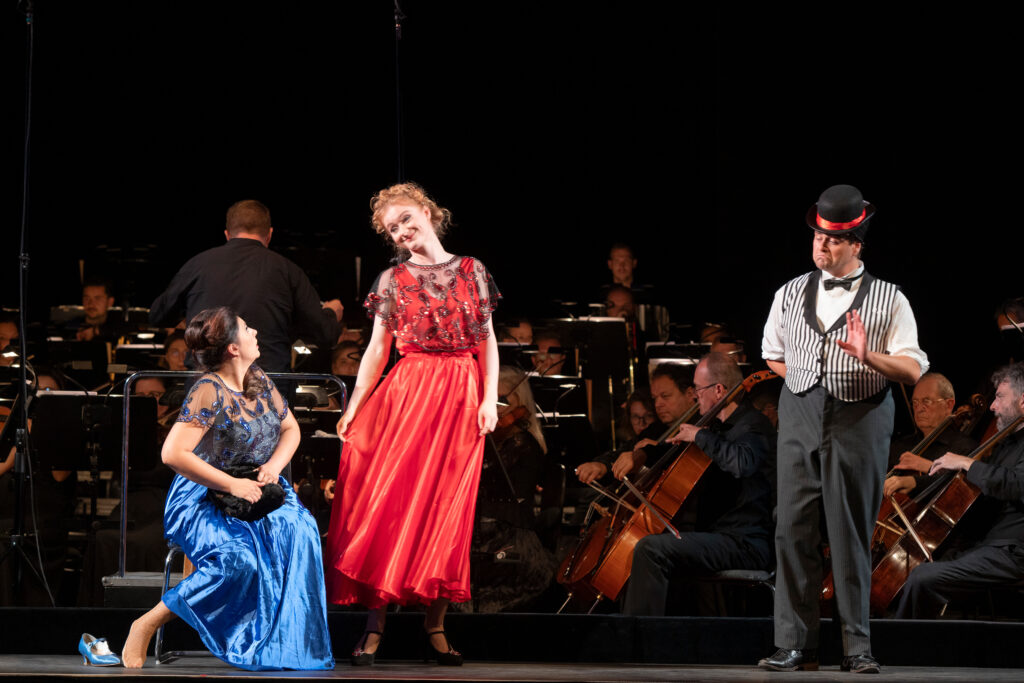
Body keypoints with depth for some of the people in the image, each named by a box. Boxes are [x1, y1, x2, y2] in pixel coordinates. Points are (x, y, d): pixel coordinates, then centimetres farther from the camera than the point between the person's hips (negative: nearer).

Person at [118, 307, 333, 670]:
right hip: (202, 499, -7)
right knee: (238, 558, -34)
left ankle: (287, 638, -19)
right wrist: (232, 485, -21)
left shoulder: (258, 381, 7)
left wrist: (275, 464, -2)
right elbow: (173, 454, -23)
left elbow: (290, 428, 20)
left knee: (299, 529, -25)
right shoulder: (210, 392, -16)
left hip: (255, 490, 7)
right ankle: (146, 626, -18)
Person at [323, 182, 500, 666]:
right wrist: (355, 405, -1)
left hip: (461, 397, 1)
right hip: (407, 391, -1)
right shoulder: (393, 279, 8)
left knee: (447, 509, 0)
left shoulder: (471, 271, 9)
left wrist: (490, 399, -1)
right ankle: (375, 622, -5)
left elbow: (488, 341, 9)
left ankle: (435, 621, 6)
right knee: (389, 500, -7)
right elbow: (377, 349, 7)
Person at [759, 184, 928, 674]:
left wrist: (867, 357, -20)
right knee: (793, 528, -3)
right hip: (800, 416, 3)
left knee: (852, 533, -2)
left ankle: (857, 647, 5)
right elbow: (774, 356, 23)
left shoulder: (888, 300, 0)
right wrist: (810, 382, 9)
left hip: (860, 421, -3)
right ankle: (795, 646, 1)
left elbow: (913, 371, -5)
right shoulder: (791, 294, 11)